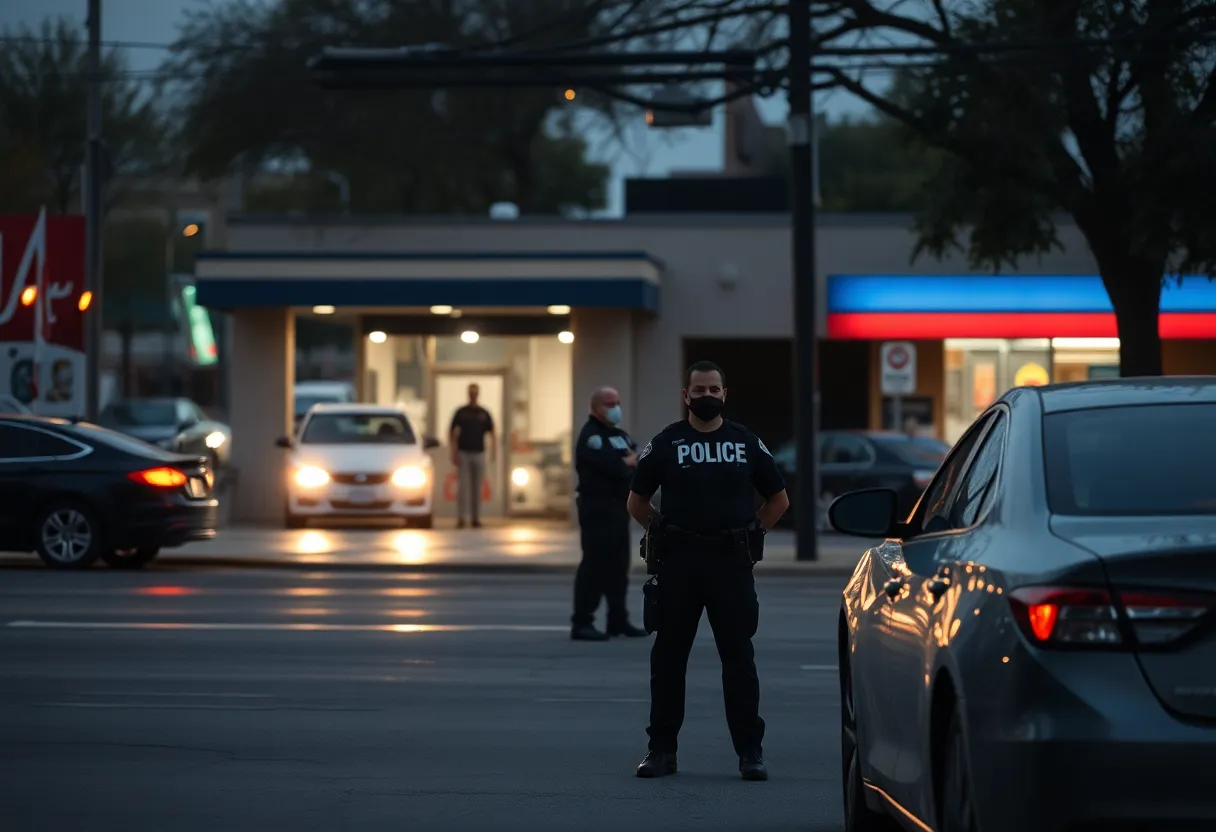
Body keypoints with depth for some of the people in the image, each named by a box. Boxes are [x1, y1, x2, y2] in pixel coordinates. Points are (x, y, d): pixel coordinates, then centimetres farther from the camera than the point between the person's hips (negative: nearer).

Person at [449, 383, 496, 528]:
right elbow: (453, 433, 1)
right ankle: (460, 519, -6)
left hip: (479, 453, 2)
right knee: (462, 487, -7)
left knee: (477, 488, 4)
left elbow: (491, 433, 6)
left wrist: (493, 450, -10)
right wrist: (454, 453, -9)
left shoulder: (484, 414, 8)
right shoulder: (460, 412, 3)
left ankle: (476, 518, 8)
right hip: (463, 454, -2)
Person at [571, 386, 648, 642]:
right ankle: (582, 623, -12)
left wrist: (628, 463, -10)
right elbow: (612, 466, -23)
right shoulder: (591, 436, -10)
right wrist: (631, 464, -3)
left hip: (619, 507, 9)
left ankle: (618, 620, 19)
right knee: (594, 563, -12)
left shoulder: (620, 435, 20)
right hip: (597, 507, -9)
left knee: (618, 565, 12)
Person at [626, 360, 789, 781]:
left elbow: (778, 499, 16)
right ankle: (662, 749, 11)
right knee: (668, 657, 4)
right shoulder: (666, 443, 6)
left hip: (732, 562, 0)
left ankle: (750, 751, 2)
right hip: (678, 562, 0)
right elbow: (637, 501, 12)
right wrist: (663, 532, 2)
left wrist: (751, 533, 7)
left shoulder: (747, 443, 9)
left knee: (739, 658, -1)